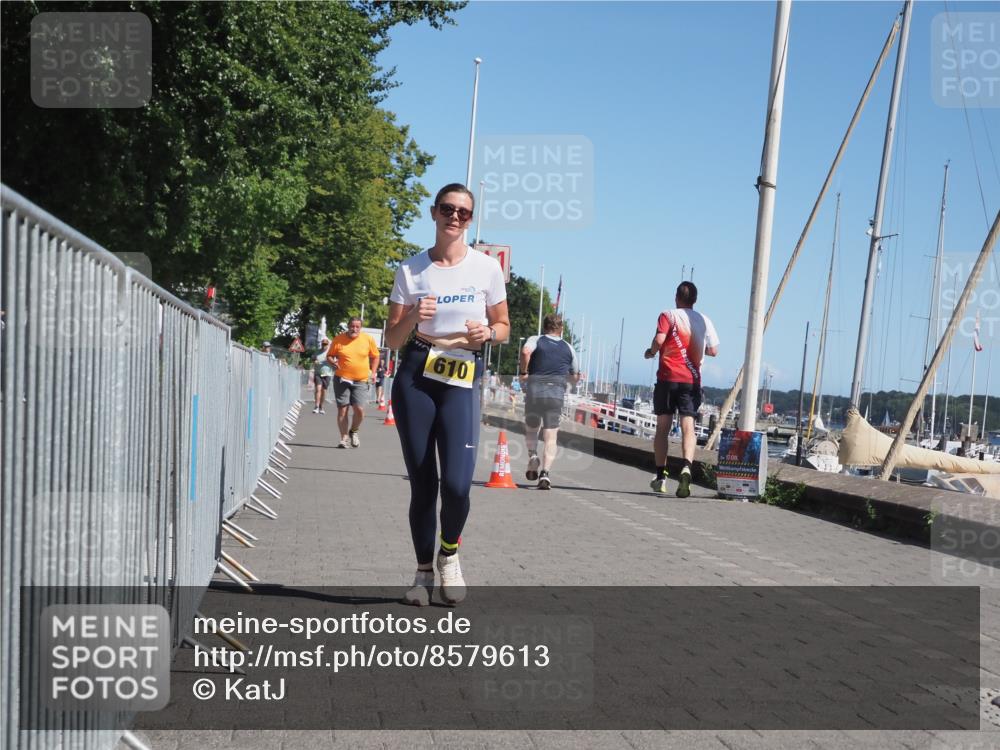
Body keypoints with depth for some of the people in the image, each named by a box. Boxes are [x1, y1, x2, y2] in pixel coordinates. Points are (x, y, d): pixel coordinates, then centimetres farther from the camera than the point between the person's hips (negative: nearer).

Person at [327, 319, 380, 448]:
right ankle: (344, 438, 10)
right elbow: (329, 356, 10)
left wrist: (372, 372, 3)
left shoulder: (368, 339, 2)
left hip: (361, 381, 0)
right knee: (342, 410, -1)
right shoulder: (338, 340, 1)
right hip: (342, 380, 0)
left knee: (359, 409, -11)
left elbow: (375, 356, 14)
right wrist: (333, 362, -11)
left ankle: (354, 431, 17)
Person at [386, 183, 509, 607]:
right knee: (422, 484, 3)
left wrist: (487, 333, -10)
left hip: (462, 382, -1)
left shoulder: (486, 268, 4)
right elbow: (393, 339, 6)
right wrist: (412, 317, -15)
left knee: (456, 484, -13)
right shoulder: (411, 270, 5)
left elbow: (503, 327, 13)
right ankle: (423, 571, 22)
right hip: (414, 379, 1)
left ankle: (449, 555, 17)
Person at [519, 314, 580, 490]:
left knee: (531, 430, 22)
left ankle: (532, 456, -3)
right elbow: (575, 378, 24)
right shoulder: (568, 348, 17)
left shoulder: (535, 340, 8)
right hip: (557, 393, 1)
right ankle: (545, 473, -17)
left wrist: (524, 372, -4)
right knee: (551, 437, 0)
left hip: (534, 390, -1)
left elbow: (525, 351, -17)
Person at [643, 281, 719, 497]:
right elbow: (713, 351, 13)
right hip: (692, 380, 2)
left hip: (668, 377, -2)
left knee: (663, 427, 7)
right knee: (688, 427, -4)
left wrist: (651, 352, 3)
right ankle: (686, 466, -28)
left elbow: (659, 340, -17)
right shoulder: (704, 320, 9)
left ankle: (660, 476, 7)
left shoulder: (668, 315, -1)